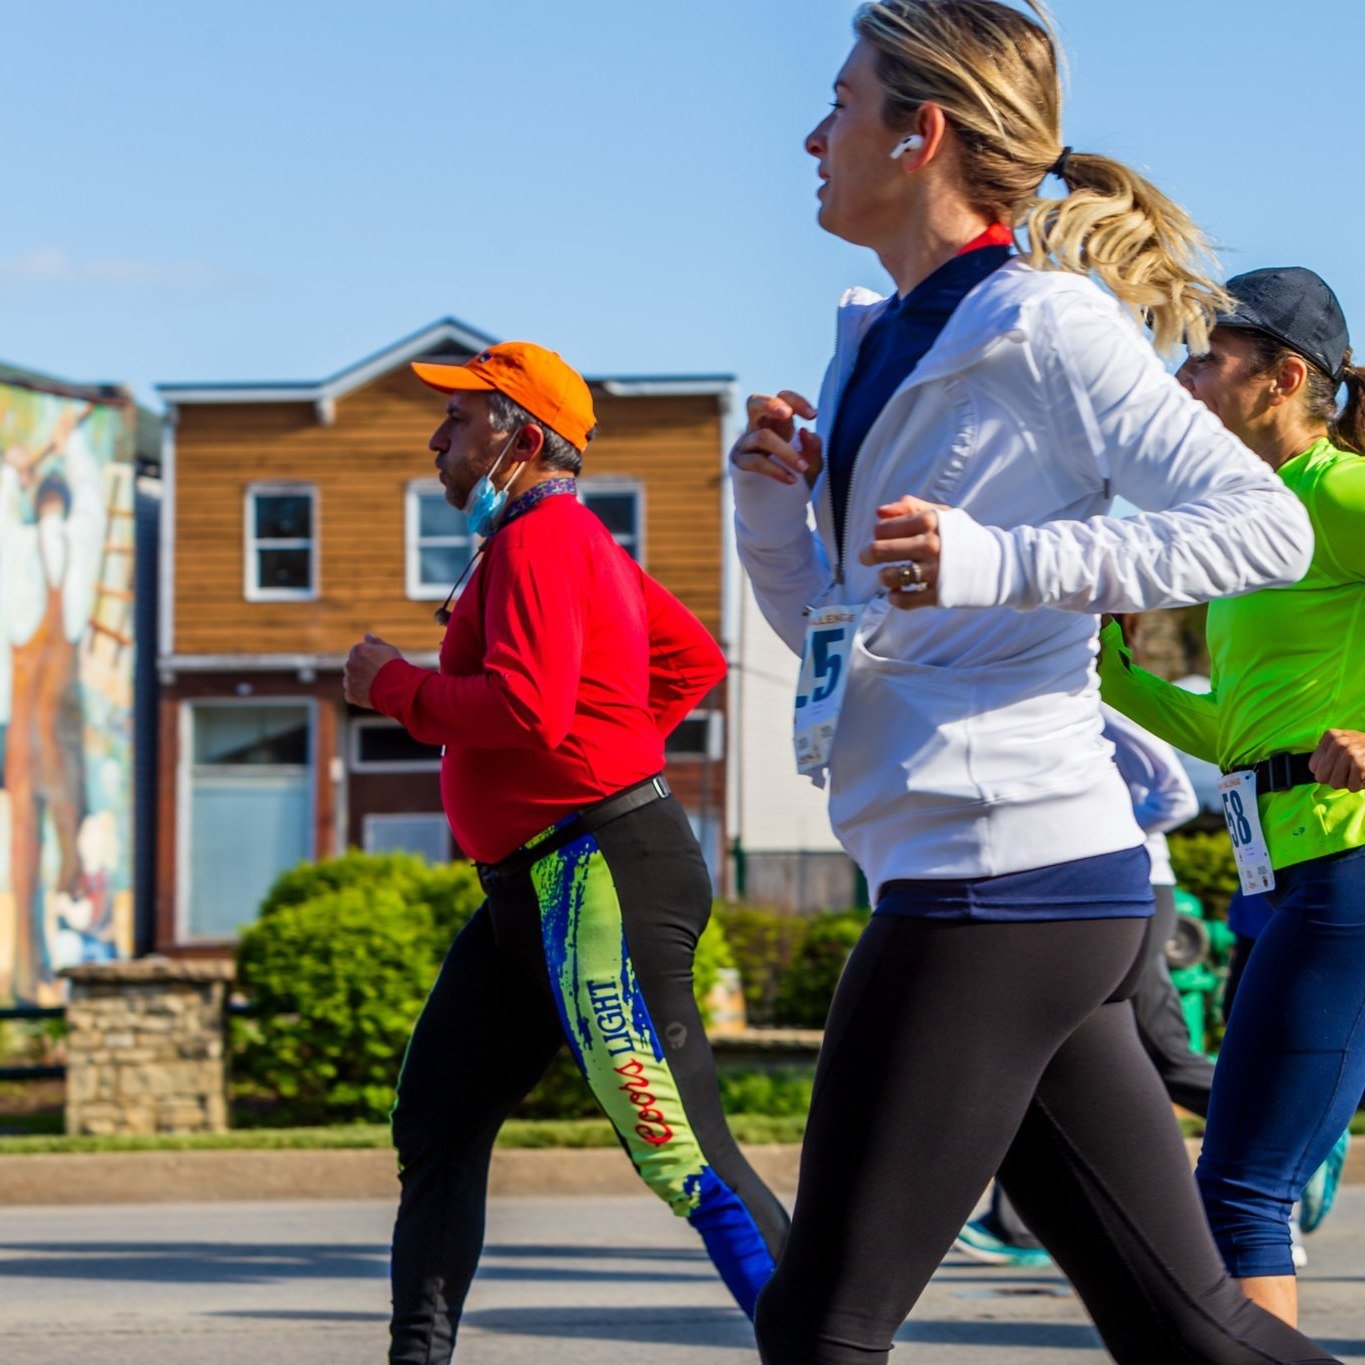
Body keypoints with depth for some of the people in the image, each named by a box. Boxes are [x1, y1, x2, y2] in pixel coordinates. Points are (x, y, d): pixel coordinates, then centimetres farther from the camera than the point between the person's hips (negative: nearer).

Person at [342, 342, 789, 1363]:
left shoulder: (538, 540, -12)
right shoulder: (582, 541, 20)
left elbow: (527, 707, -26)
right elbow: (695, 659, 29)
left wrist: (392, 684, -12)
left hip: (600, 882, -11)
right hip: (532, 890, 11)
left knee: (684, 1154, -14)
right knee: (439, 1115, 13)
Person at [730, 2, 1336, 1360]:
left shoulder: (1040, 326, -8)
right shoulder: (887, 343, 19)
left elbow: (1266, 523, -16)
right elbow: (828, 624, 25)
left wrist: (1005, 564, -23)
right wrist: (772, 498, 6)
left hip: (1001, 875, -9)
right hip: (1045, 888, 9)